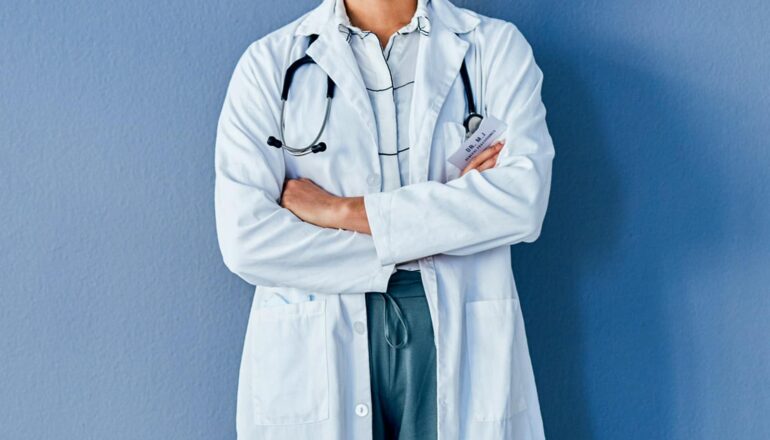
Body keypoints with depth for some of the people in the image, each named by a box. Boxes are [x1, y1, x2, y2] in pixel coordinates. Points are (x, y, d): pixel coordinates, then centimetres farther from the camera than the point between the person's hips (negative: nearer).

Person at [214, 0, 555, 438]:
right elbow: (245, 238, -12)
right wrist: (437, 230, -11)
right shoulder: (269, 62, 0)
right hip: (314, 355, 0)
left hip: (460, 346, 0)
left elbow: (523, 198, -14)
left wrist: (342, 212, -14)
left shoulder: (497, 46, 2)